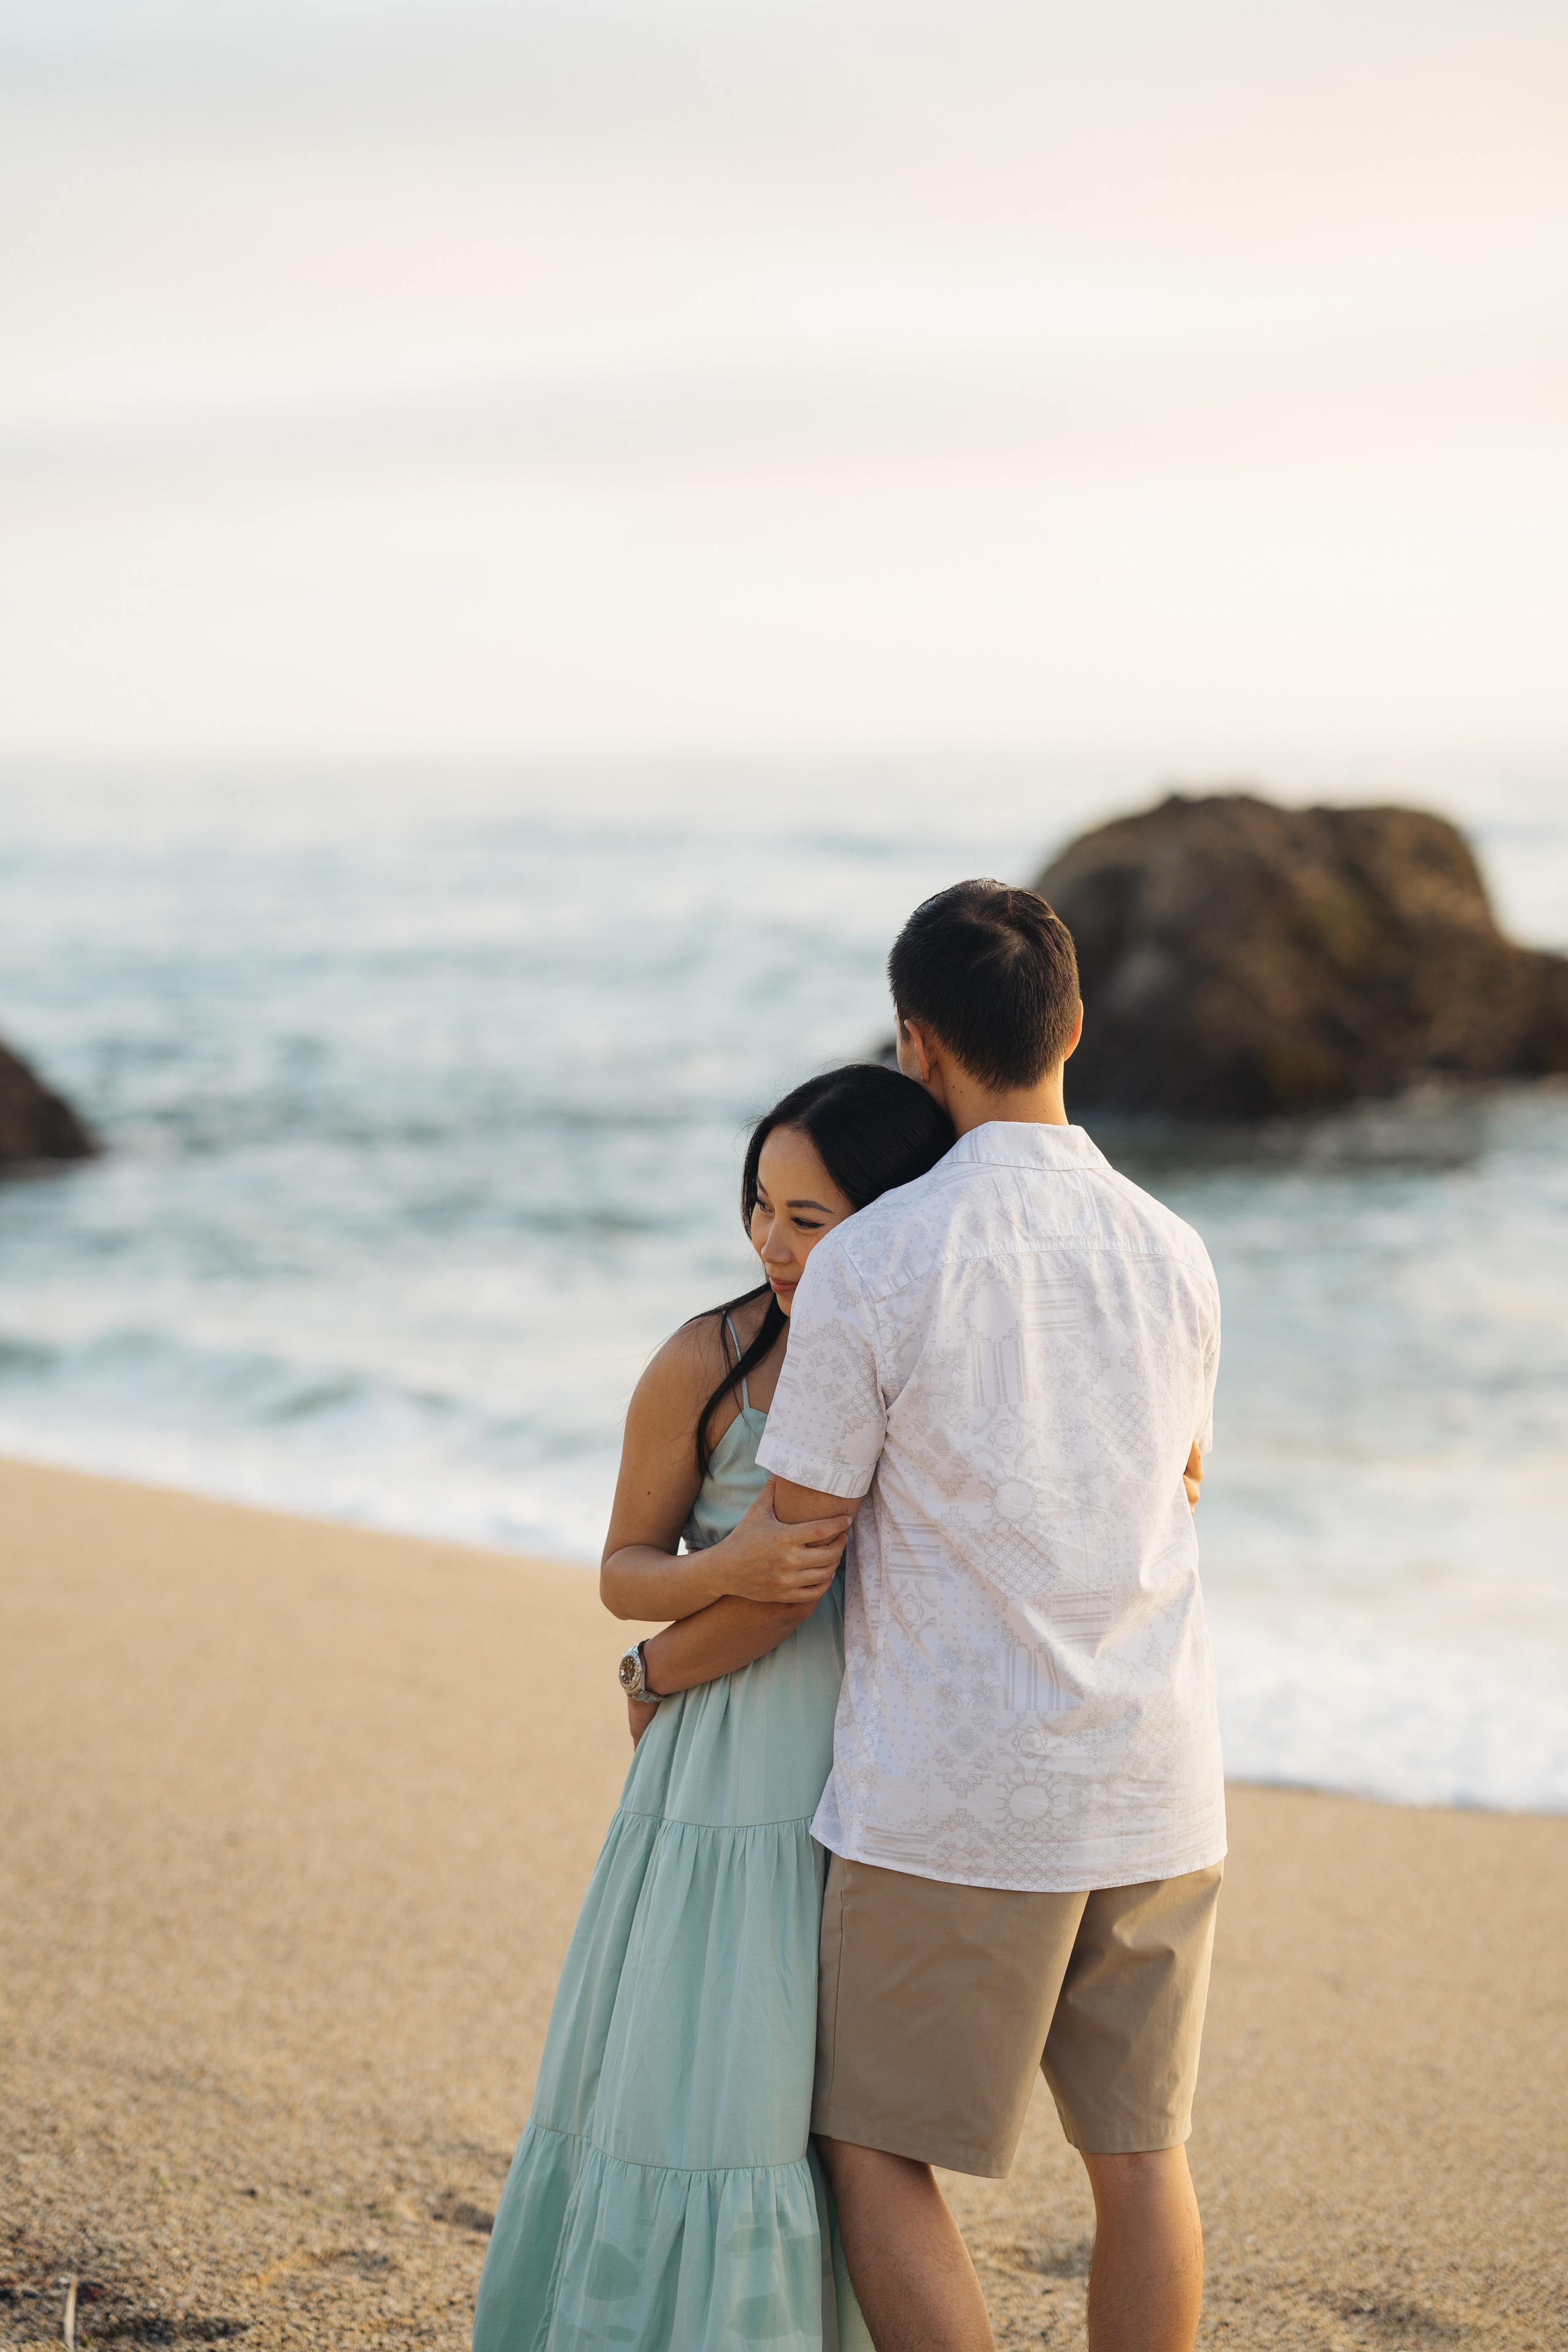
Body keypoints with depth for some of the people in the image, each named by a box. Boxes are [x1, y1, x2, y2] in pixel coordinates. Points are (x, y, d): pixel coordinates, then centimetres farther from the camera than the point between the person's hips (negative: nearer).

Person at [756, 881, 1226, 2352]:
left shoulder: (872, 1262, -12)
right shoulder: (1173, 1256, 3)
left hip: (952, 1797, -5)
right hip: (1154, 1787, 5)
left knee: (873, 2150, 9)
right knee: (1139, 2150, 13)